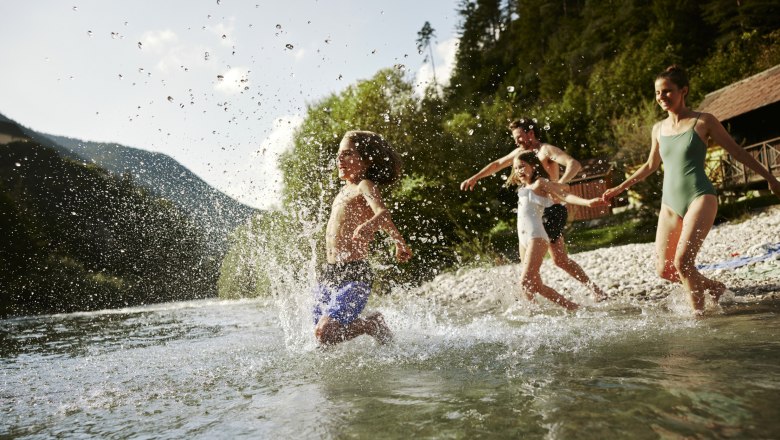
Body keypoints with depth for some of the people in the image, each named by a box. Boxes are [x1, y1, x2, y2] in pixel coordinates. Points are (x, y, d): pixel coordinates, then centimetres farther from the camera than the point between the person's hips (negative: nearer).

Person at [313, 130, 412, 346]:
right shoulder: (345, 189, 17)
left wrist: (369, 225, -52)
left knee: (324, 334, -20)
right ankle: (370, 324, 29)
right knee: (320, 332, 10)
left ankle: (372, 324, 5)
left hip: (353, 274, -9)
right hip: (330, 272, 9)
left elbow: (383, 213, -29)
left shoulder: (365, 186, -8)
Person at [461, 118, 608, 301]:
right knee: (560, 260, 9)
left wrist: (558, 184, -41)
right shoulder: (521, 152, 14)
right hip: (539, 212, 8)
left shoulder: (547, 150, -11)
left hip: (552, 210, -8)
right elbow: (497, 164, 27)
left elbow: (574, 164, -25)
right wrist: (475, 178, 22)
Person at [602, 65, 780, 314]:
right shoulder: (659, 128, 11)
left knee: (683, 261, -22)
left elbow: (736, 152, 4)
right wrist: (621, 188, 23)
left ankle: (699, 313, -1)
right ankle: (714, 287, 28)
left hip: (700, 198, -5)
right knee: (664, 270, 2)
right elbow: (651, 165, 23)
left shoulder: (703, 122, -2)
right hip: (670, 204, 5)